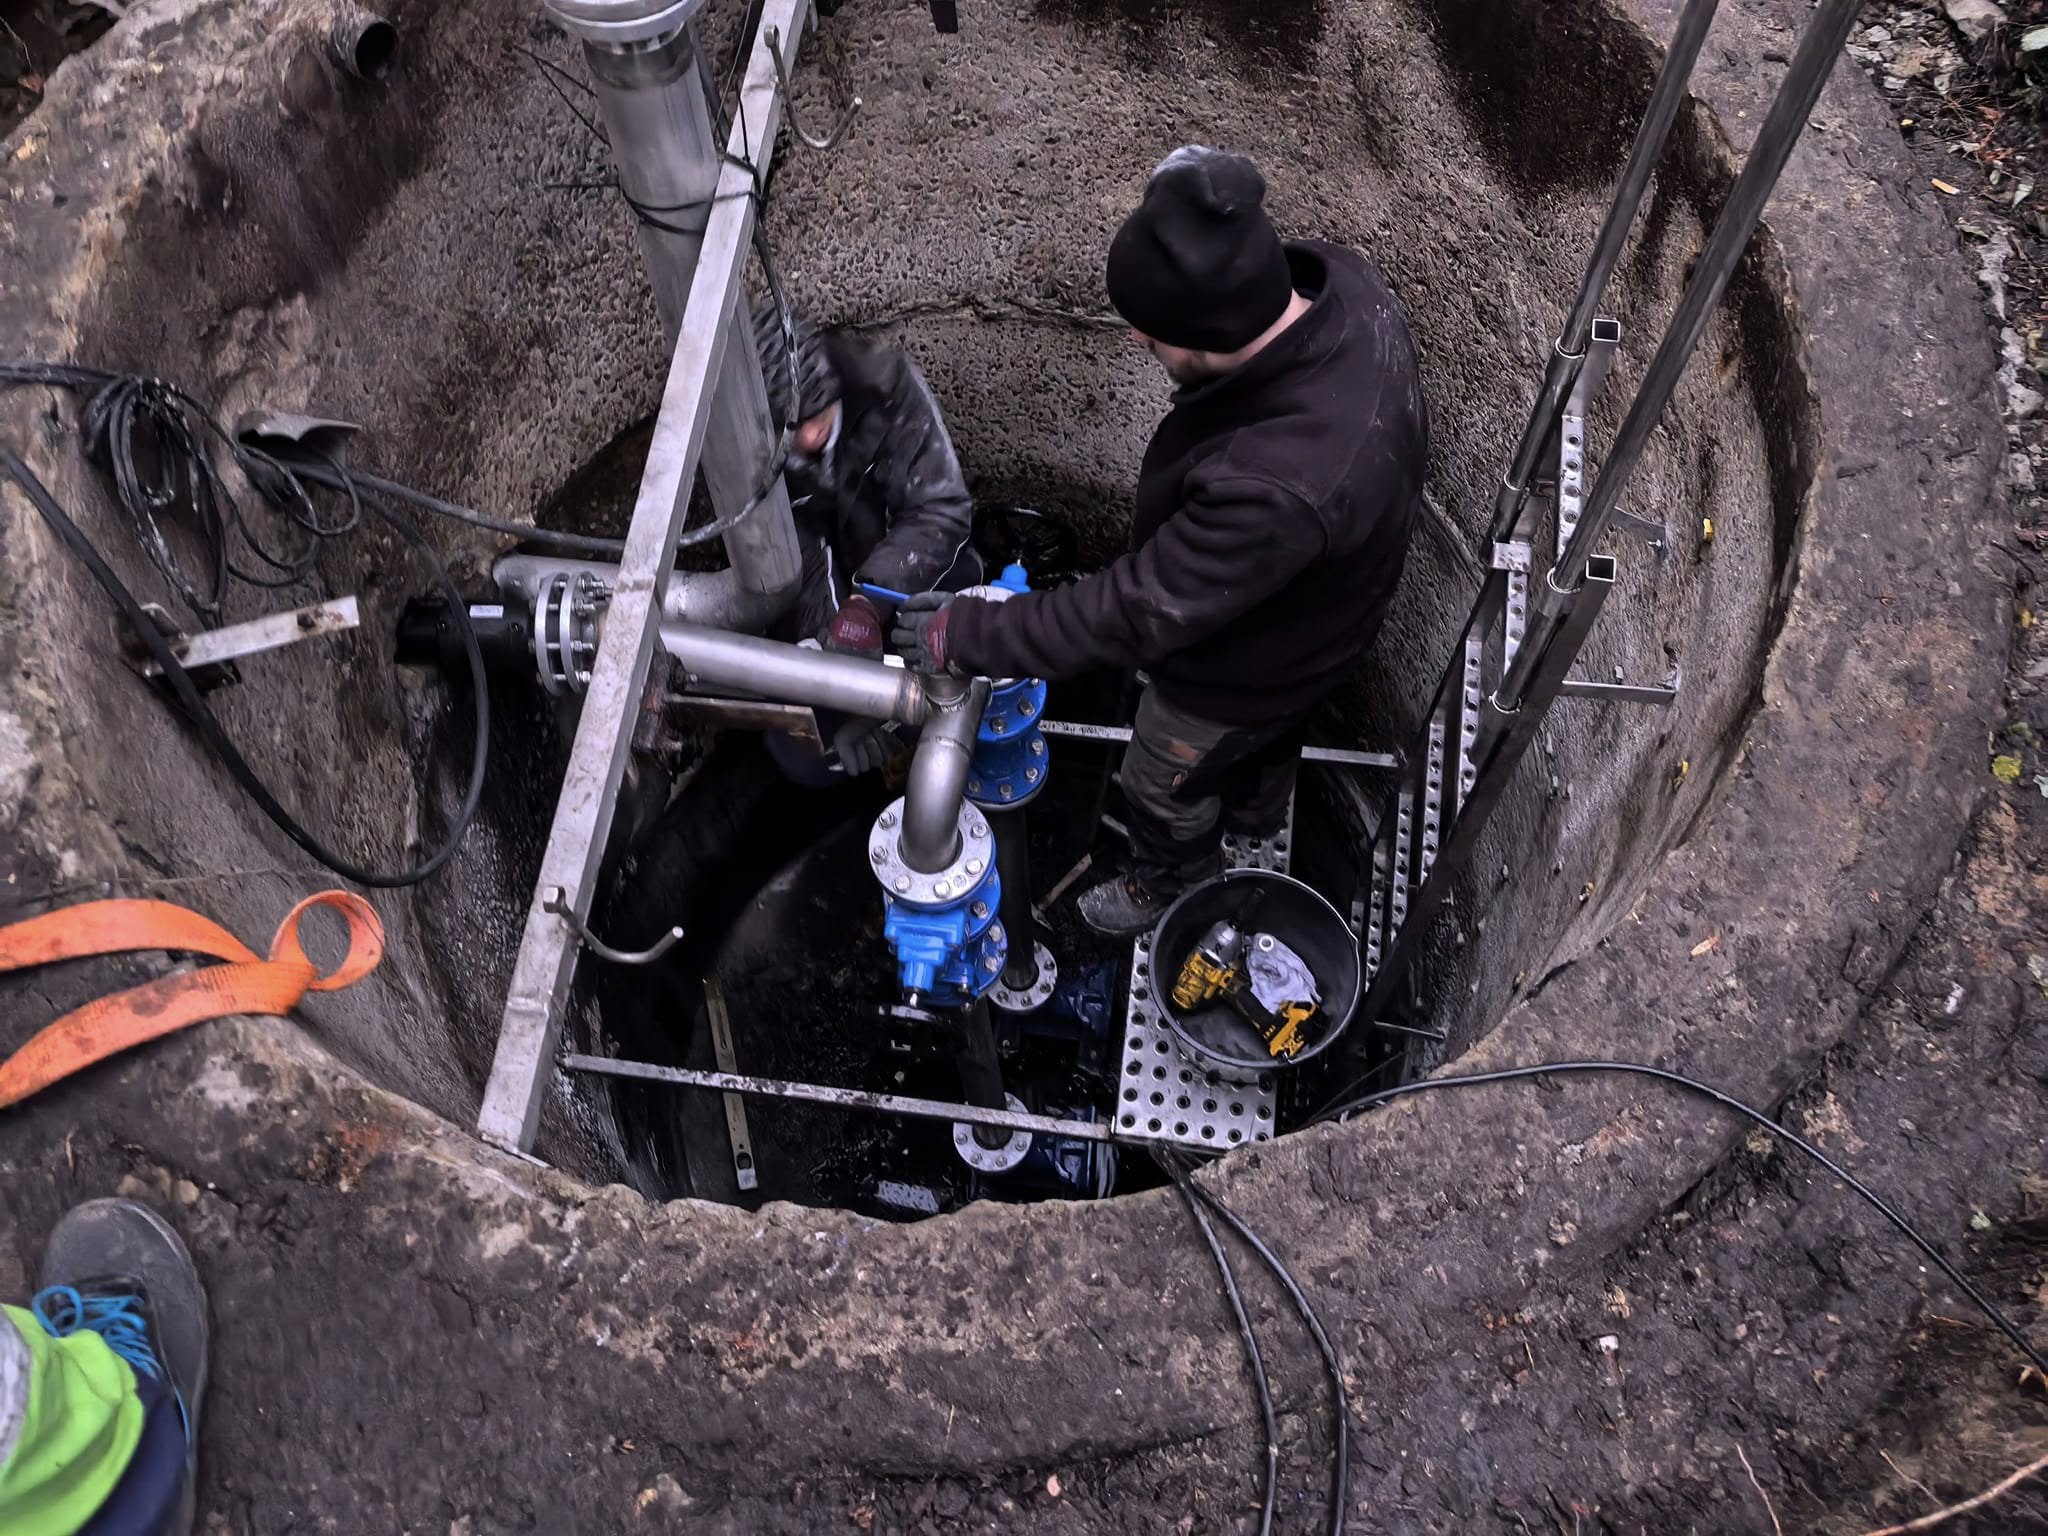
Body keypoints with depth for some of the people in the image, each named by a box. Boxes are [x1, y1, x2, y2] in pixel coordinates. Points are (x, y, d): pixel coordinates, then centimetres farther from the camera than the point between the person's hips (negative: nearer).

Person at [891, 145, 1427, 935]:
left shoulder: (1275, 490, -51)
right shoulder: (1341, 280, -27)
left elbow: (1139, 611, -37)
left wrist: (970, 637, -29)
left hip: (1236, 668, -7)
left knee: (1166, 785, 26)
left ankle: (1170, 889, 60)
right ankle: (1254, 807, 72)